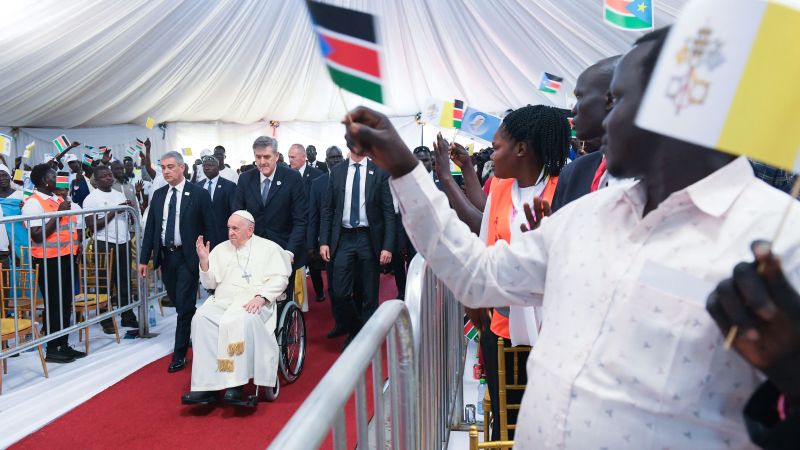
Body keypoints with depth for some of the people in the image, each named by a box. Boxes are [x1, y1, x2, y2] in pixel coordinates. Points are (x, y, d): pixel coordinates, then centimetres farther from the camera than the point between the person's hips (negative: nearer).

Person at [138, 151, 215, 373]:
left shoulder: (199, 194, -7)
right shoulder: (158, 195, 8)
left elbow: (209, 228, -6)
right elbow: (150, 228, 10)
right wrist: (144, 259, 6)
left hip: (188, 257, -5)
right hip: (165, 255, 5)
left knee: (184, 305, -4)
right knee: (179, 304, 14)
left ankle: (179, 355, 4)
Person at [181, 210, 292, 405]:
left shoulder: (268, 248, 12)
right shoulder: (221, 249, 23)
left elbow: (280, 278, 1)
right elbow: (210, 283, 19)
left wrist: (261, 297, -15)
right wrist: (204, 261, 2)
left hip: (253, 304, -4)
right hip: (222, 302, 4)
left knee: (241, 321, -37)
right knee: (201, 319, -28)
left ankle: (235, 384, -33)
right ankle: (207, 385, -31)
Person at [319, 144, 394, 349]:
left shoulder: (380, 172, -1)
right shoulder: (337, 172, 6)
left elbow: (389, 212, -3)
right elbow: (327, 209, 8)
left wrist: (388, 247, -10)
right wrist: (324, 241, 0)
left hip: (369, 239, -1)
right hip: (343, 239, 2)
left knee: (369, 294, 6)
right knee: (340, 292, -1)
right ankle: (352, 332, 23)